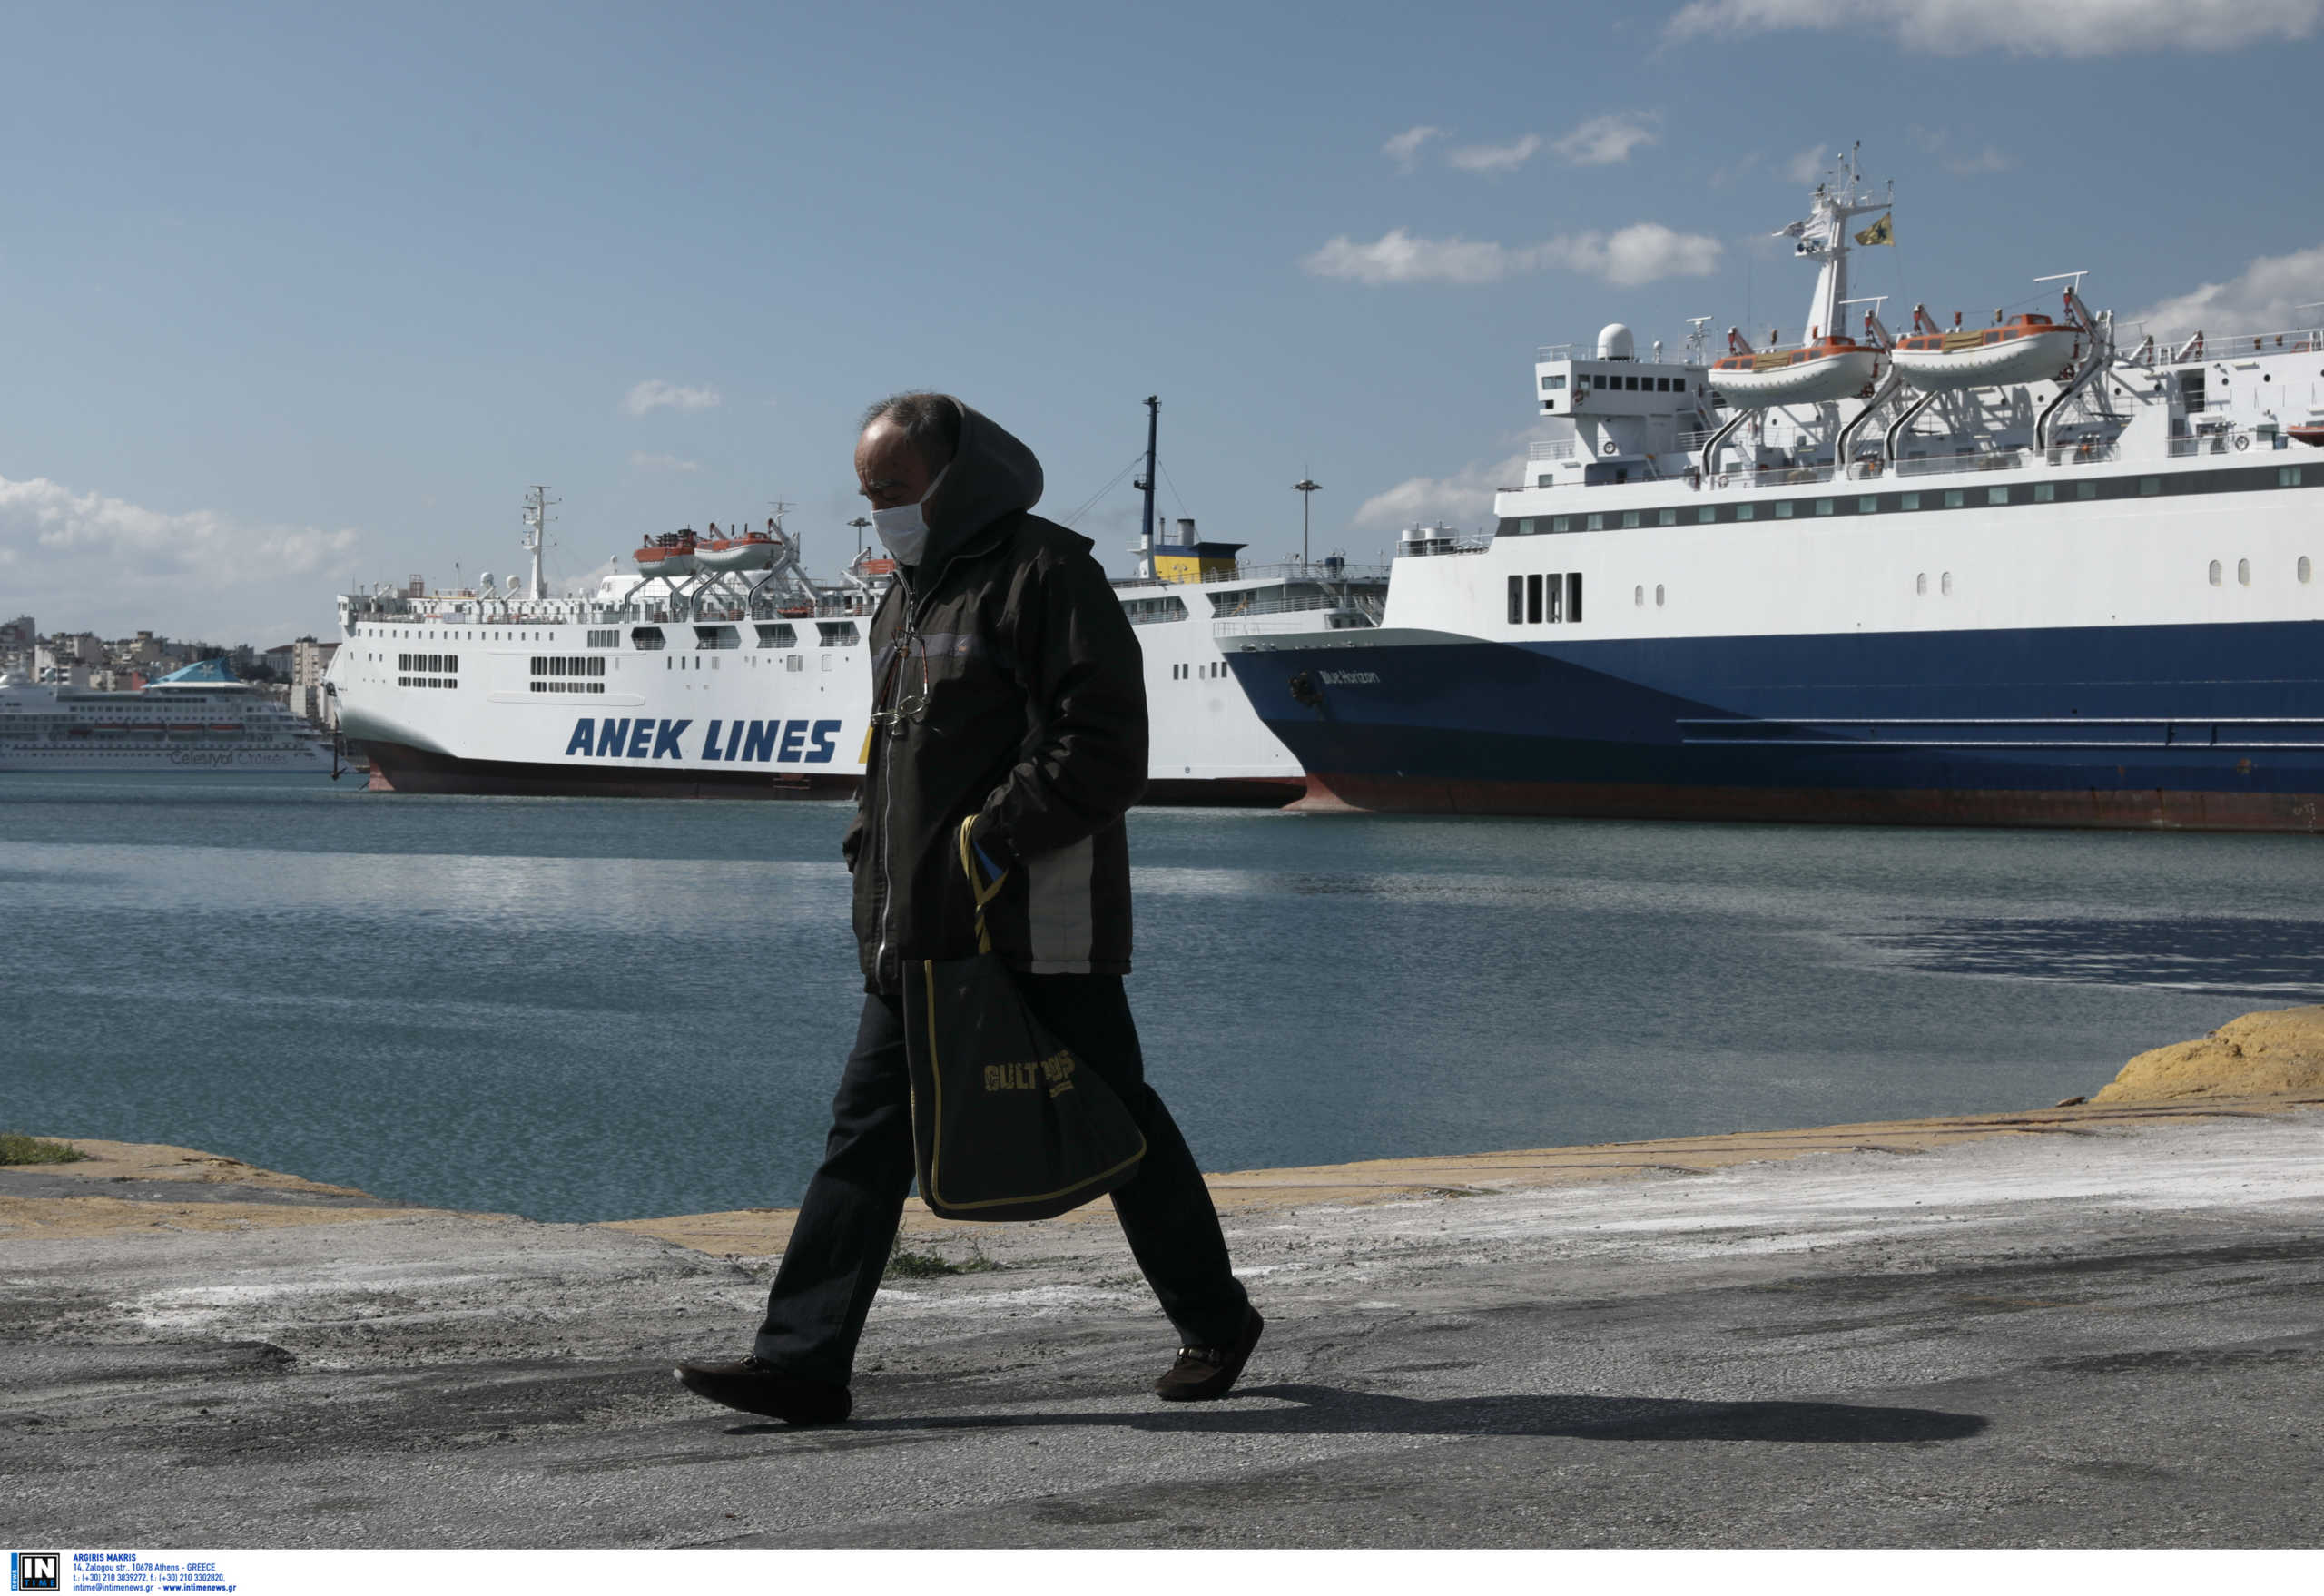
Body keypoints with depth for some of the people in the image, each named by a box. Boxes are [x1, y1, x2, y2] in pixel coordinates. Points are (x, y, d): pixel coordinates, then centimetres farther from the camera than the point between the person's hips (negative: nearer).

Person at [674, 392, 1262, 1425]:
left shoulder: (1047, 574, -10)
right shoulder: (908, 596, 18)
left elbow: (1104, 748, -17)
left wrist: (992, 838, -21)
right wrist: (872, 850, 13)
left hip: (1038, 925, -8)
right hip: (921, 932, 8)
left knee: (1113, 1124, 4)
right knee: (868, 1134, 1)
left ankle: (1215, 1322, 22)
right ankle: (802, 1362, -1)